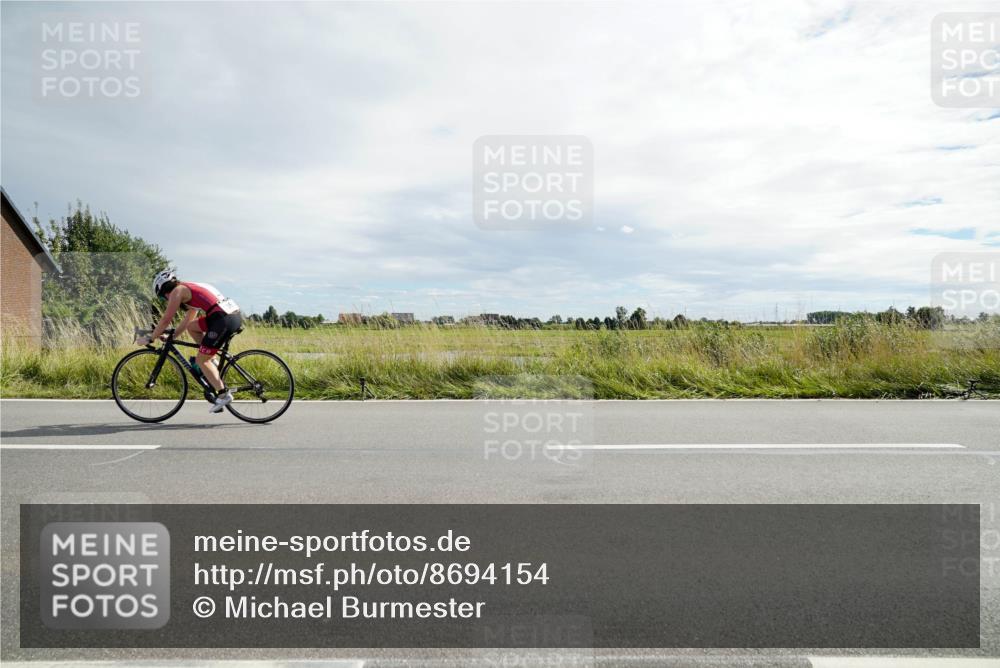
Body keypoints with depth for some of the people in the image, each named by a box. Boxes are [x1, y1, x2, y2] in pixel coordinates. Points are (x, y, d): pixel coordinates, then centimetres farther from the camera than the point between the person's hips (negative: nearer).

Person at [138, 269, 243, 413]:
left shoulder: (177, 291, 4)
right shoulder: (191, 288, 30)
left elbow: (166, 320, 4)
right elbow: (187, 320, 36)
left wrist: (149, 338, 14)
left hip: (224, 320, -9)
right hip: (236, 316, 9)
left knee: (201, 360, 3)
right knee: (192, 327, 24)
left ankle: (223, 395, 2)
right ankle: (211, 362, 20)